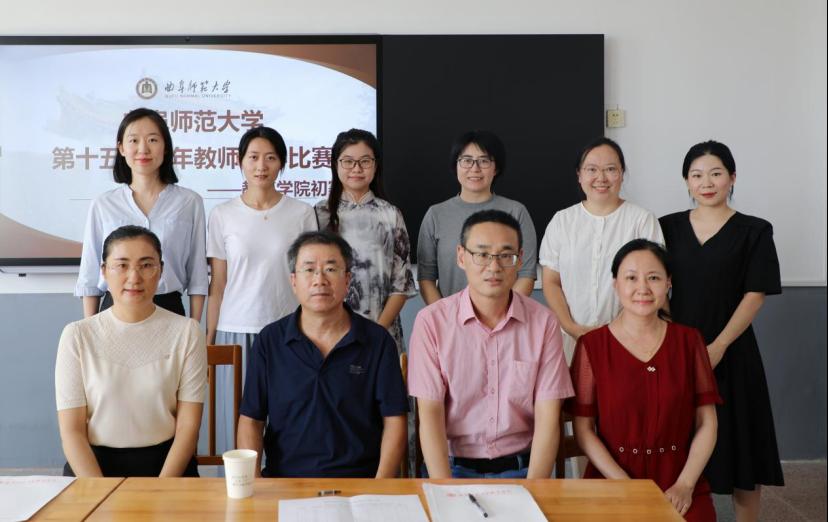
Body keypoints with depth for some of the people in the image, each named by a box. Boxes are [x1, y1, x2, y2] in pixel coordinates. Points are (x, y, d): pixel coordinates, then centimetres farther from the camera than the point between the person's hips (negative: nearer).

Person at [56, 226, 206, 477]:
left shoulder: (186, 332, 1)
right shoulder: (77, 335, 2)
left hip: (166, 463, 0)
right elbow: (71, 431, -1)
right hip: (93, 464, 0)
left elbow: (188, 426, -1)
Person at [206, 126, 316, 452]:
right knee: (237, 421, 2)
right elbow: (217, 286, 6)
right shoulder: (223, 215, 4)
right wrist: (208, 339, 4)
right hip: (236, 331, 0)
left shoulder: (302, 213, 3)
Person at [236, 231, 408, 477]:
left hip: (359, 482, -1)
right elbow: (250, 421, 6)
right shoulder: (269, 341, 6)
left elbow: (394, 421, 1)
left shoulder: (377, 340, 2)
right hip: (283, 482, 1)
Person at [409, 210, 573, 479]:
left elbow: (547, 417, -2)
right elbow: (430, 413, -6)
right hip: (452, 466, -1)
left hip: (520, 467, 1)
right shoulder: (431, 321, -4)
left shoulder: (543, 322, 0)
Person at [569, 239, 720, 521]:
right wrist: (628, 488, -11)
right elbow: (583, 429, -2)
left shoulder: (688, 341, 6)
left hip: (679, 484, 2)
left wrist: (685, 485, -8)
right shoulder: (592, 345, -1)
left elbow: (706, 423, 5)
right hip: (611, 481, -1)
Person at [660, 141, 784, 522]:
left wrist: (717, 348, -15)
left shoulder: (753, 231, -1)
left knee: (737, 442, 3)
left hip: (730, 354, -2)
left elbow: (754, 296, -6)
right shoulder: (669, 227, 6)